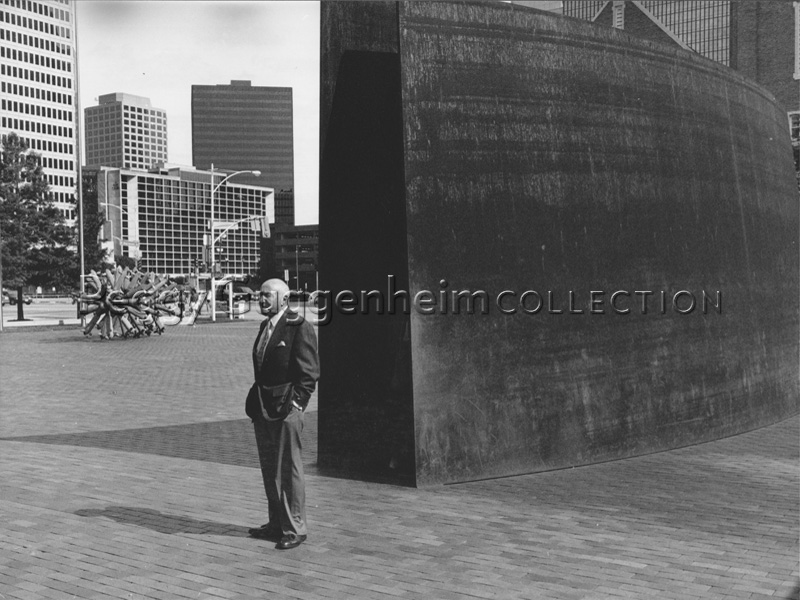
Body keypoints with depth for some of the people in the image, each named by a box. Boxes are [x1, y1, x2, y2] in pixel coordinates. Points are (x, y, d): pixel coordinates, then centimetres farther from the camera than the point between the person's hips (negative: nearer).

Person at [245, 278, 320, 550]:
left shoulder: (299, 327, -10)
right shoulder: (266, 326, 16)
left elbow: (309, 372, -12)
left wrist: (295, 403, -17)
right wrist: (255, 401, 11)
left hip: (286, 407, -8)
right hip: (263, 406, 8)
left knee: (289, 469, -2)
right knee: (269, 468, 14)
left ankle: (295, 528, 7)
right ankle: (276, 523, 25)